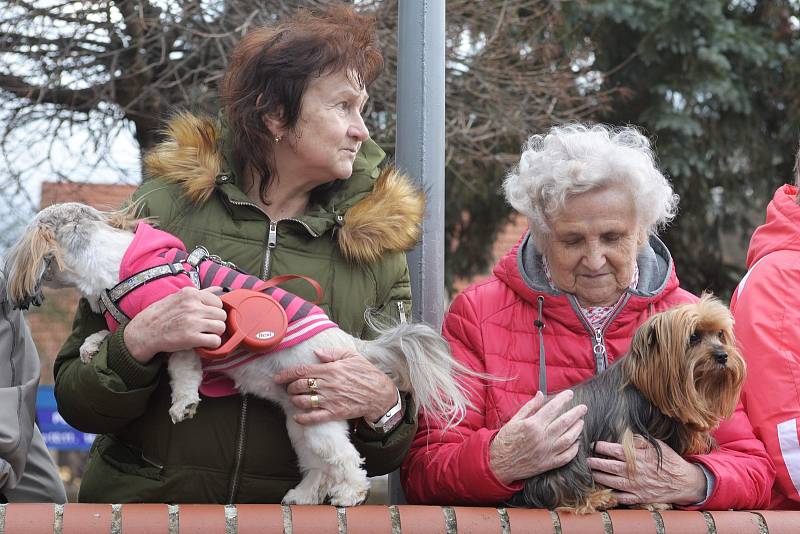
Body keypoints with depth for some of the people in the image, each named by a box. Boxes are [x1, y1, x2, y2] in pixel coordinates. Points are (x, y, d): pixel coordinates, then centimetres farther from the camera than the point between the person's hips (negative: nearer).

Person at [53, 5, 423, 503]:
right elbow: (75, 402, 3)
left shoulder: (377, 247, 6)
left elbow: (390, 458, 11)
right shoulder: (162, 208, 1)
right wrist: (137, 344, -15)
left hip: (297, 518, 0)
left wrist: (383, 405, -9)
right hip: (144, 500, 1)